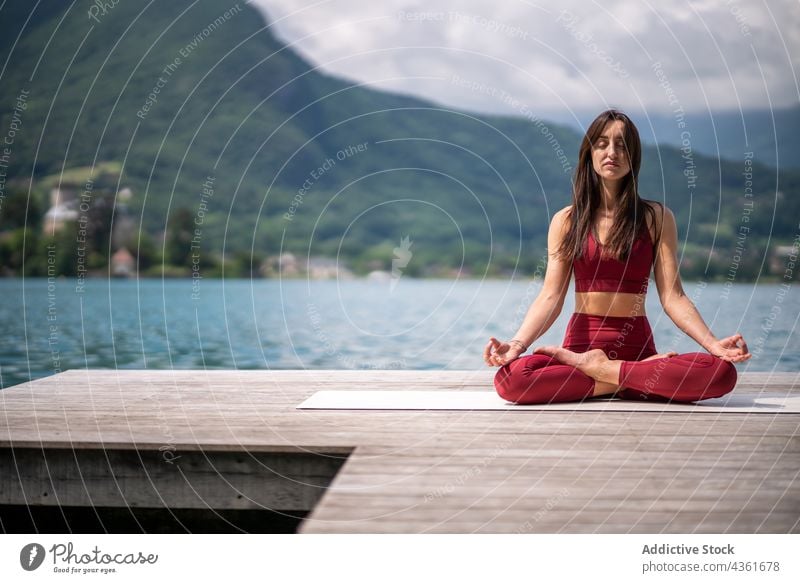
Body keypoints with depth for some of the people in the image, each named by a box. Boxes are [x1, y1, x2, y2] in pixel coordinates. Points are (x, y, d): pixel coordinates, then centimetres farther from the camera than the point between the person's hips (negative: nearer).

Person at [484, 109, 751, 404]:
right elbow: (550, 296, -1)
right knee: (510, 378, -32)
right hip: (581, 340, 0)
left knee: (722, 372, -29)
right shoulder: (565, 220, 8)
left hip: (638, 343, 0)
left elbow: (672, 297, 0)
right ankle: (636, 377, -15)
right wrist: (517, 343, -19)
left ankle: (599, 369, -13)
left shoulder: (657, 217, 6)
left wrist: (713, 343, -16)